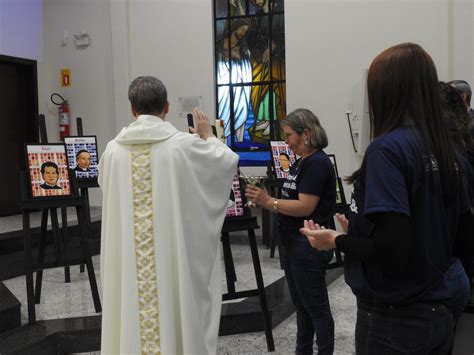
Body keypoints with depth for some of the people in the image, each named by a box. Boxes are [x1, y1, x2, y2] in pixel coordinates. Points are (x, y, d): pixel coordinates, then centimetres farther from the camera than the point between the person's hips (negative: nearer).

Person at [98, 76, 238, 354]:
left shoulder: (114, 149, -2)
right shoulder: (183, 144, -10)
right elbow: (229, 161, 6)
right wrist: (208, 136, 24)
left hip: (127, 260, 3)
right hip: (173, 255, -2)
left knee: (131, 315, 12)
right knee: (175, 314, 10)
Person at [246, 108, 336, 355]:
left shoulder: (317, 163, -17)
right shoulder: (301, 162, 13)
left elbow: (305, 207, -23)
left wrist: (269, 202, -23)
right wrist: (264, 200, 2)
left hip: (309, 246, -10)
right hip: (294, 244, 10)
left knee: (316, 307, 2)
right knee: (301, 305, 19)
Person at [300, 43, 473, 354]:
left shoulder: (388, 148, -20)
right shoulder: (447, 150, 1)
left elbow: (391, 250, -26)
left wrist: (337, 240, -8)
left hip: (396, 315, -7)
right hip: (441, 306, 7)